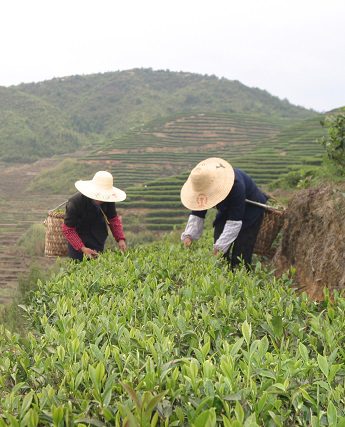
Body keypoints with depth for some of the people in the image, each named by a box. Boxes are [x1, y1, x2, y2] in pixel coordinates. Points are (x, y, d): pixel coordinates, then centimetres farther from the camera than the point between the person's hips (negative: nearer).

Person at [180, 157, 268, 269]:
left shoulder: (236, 185, -39)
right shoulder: (204, 184, -21)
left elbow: (235, 220, -38)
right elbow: (197, 214, -16)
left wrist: (221, 245, -41)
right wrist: (189, 235, -30)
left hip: (250, 210, -6)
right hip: (227, 211, 6)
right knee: (218, 253, -4)